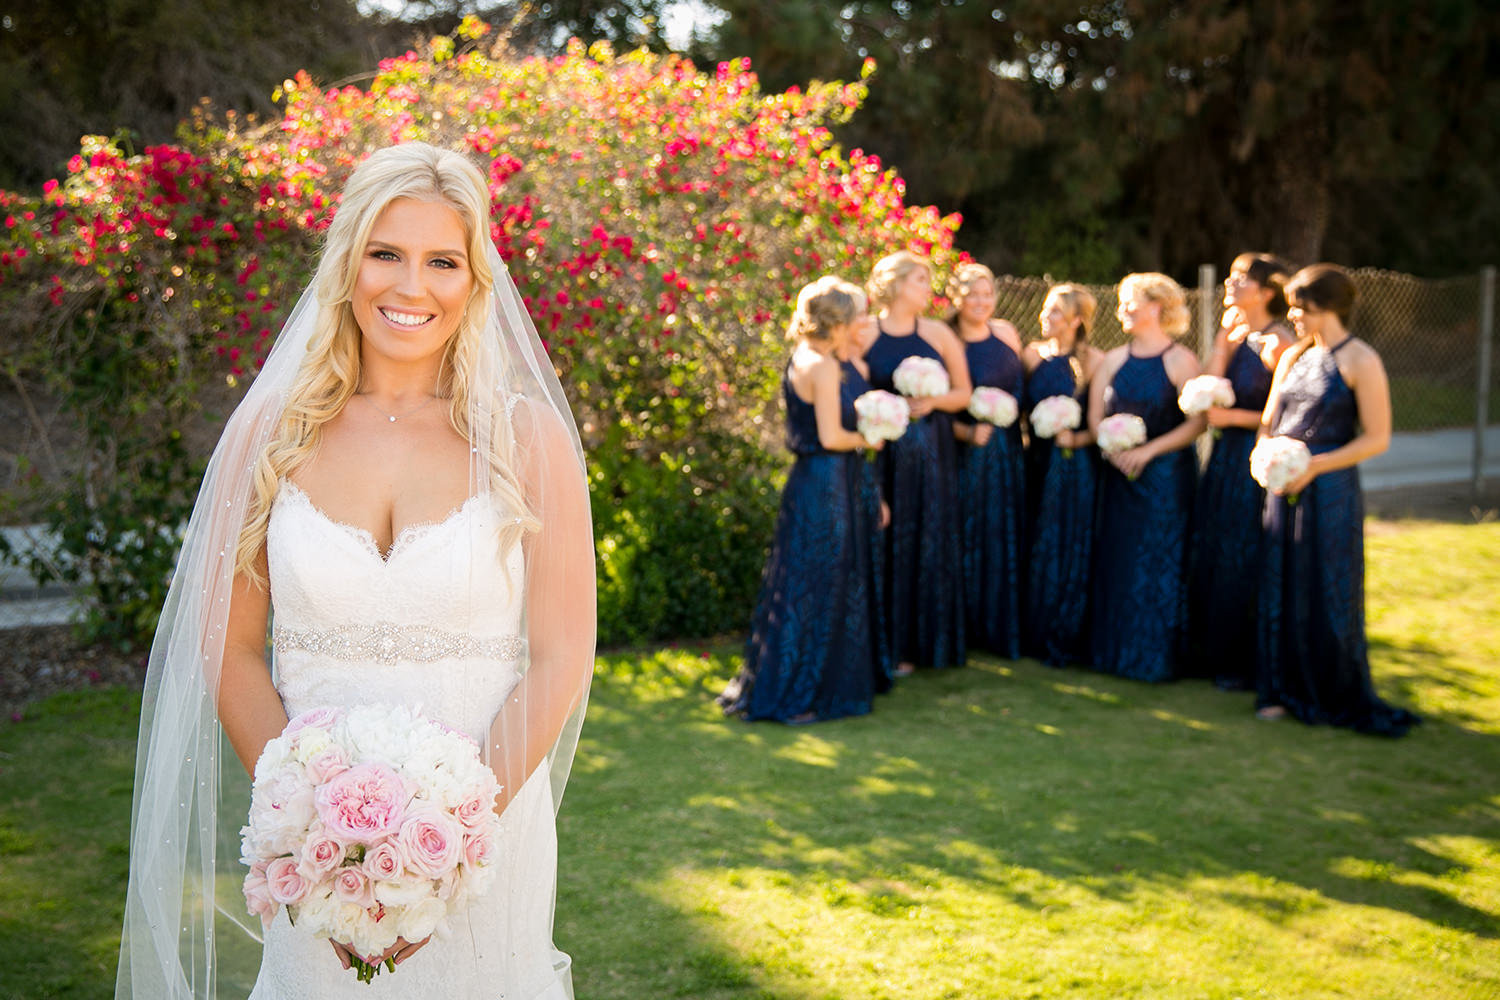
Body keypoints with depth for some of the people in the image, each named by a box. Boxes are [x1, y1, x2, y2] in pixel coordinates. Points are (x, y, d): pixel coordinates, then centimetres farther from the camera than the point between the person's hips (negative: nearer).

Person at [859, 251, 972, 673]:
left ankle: (913, 646, 12)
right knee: (882, 545, -1)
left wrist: (933, 401, -9)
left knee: (925, 543, 2)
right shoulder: (863, 334, 0)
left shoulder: (938, 333, 6)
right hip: (881, 452, -2)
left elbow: (963, 393, 10)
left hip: (929, 453, 2)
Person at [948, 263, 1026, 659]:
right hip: (967, 453, -5)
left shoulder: (1005, 332, 5)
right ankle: (966, 630, 14)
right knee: (969, 539, 1)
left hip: (1007, 449, 6)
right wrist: (967, 433, -26)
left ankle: (1002, 628, 25)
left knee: (1006, 536, 12)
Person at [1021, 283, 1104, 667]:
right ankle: (1037, 634, 20)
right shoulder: (1032, 355, 8)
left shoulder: (1093, 360, -6)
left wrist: (1078, 438, -20)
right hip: (1038, 462, 4)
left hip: (1076, 466, -4)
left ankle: (1067, 639, 12)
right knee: (1038, 546, 8)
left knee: (1071, 547, 1)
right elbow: (1021, 409, 12)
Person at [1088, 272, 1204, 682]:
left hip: (1167, 475, -5)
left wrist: (1147, 451, -17)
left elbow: (1196, 422, -13)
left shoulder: (1181, 361, -6)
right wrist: (1114, 449, -10)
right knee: (1117, 560, 7)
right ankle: (1117, 651, 17)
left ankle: (1158, 656, 7)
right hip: (1120, 475, 5)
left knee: (1161, 563, -2)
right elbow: (1095, 417, 8)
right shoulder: (1113, 360, 10)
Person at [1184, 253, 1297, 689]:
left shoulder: (1278, 343, -13)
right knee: (1210, 554, 12)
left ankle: (1246, 664, 11)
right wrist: (1223, 340, -7)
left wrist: (1233, 416, -14)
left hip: (1256, 461, -8)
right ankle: (1212, 654, 24)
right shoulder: (1234, 336, 9)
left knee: (1243, 562, -1)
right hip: (1224, 458, 8)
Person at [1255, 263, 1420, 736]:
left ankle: (1340, 698, 14)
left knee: (1328, 593, 0)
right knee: (1282, 588, 9)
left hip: (1330, 490, -6)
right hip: (1283, 488, 6)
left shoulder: (1359, 361, -9)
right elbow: (1269, 421, 17)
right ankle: (1286, 690, 21)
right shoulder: (1293, 356, 11)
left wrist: (1316, 465, -18)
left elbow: (1377, 438, -12)